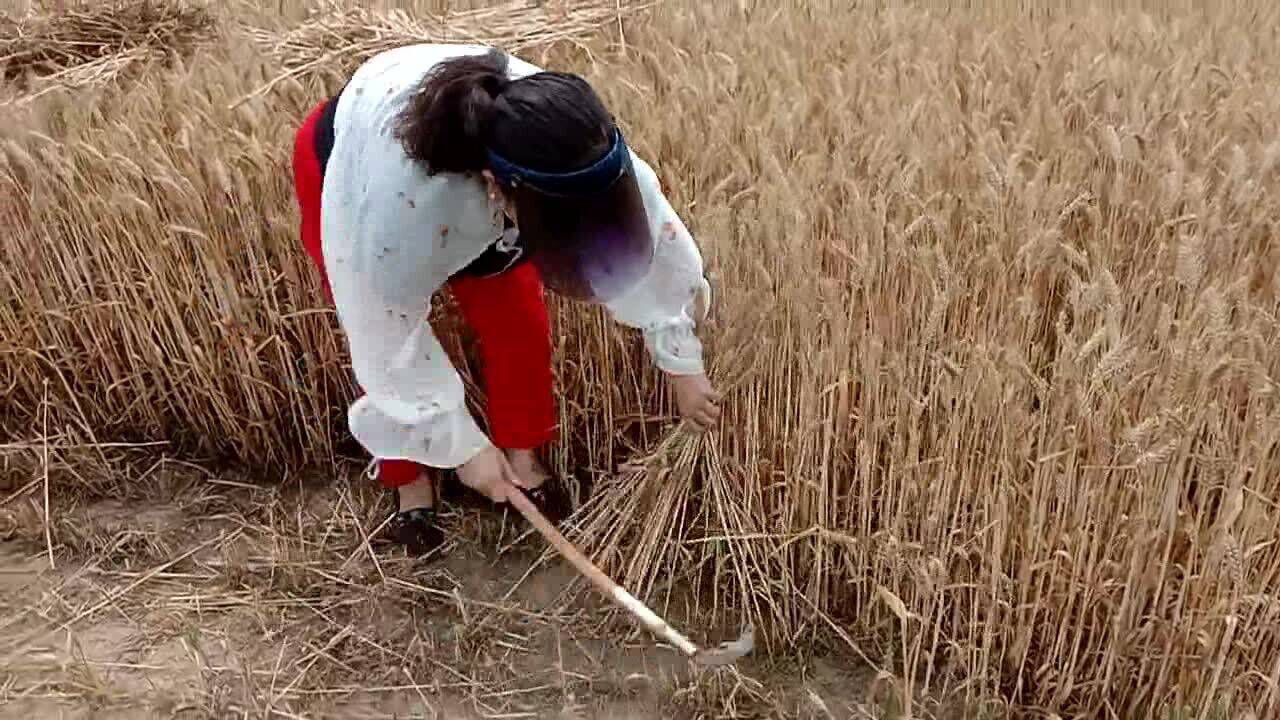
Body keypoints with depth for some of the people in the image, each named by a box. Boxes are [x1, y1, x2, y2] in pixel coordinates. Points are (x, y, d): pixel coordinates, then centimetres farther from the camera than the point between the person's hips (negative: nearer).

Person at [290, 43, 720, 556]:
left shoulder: (574, 154, -38)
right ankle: (409, 480, 24)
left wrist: (683, 368, -7)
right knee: (382, 350, -2)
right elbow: (391, 339, -29)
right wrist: (463, 446, -18)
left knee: (518, 324, -2)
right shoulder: (394, 206, -47)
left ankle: (523, 456, 23)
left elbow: (651, 234, -19)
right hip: (344, 165, -3)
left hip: (465, 165, 3)